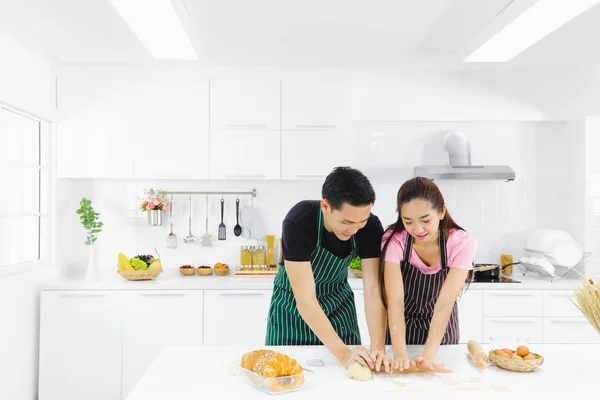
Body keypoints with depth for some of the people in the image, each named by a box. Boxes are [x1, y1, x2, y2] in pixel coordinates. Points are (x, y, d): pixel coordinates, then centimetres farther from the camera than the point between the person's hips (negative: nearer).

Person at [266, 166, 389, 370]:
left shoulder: (371, 226, -24)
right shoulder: (298, 223, -35)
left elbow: (373, 290, -23)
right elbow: (305, 300, -35)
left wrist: (378, 346, -36)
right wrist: (343, 353, -40)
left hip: (338, 302, 3)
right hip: (293, 305, -3)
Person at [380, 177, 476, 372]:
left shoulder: (462, 243, -25)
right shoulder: (394, 240, -26)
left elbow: (445, 302, -32)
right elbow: (395, 301, -34)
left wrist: (428, 355, -41)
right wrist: (400, 355, -44)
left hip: (441, 330, 1)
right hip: (401, 328, 0)